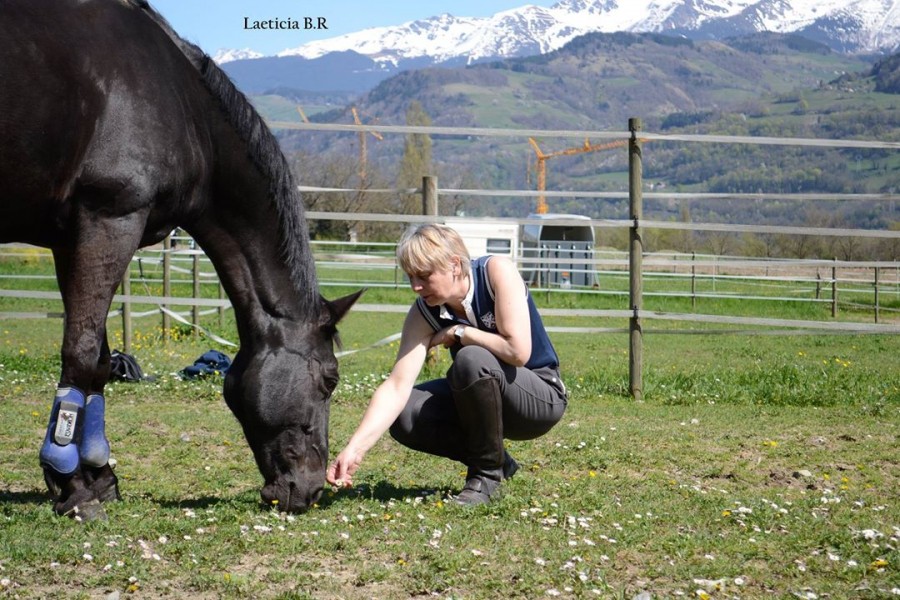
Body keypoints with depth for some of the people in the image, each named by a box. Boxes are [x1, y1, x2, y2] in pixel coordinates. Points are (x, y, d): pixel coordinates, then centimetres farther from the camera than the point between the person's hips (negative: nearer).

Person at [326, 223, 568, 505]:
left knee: (472, 360, -33)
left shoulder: (497, 271, -22)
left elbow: (518, 351, -32)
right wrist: (354, 449, -30)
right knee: (404, 416, -18)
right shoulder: (424, 313, -11)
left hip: (542, 397, -5)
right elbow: (397, 386, -18)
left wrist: (458, 333, -20)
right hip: (484, 396, 5)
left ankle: (487, 472, -15)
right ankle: (497, 460, 2)